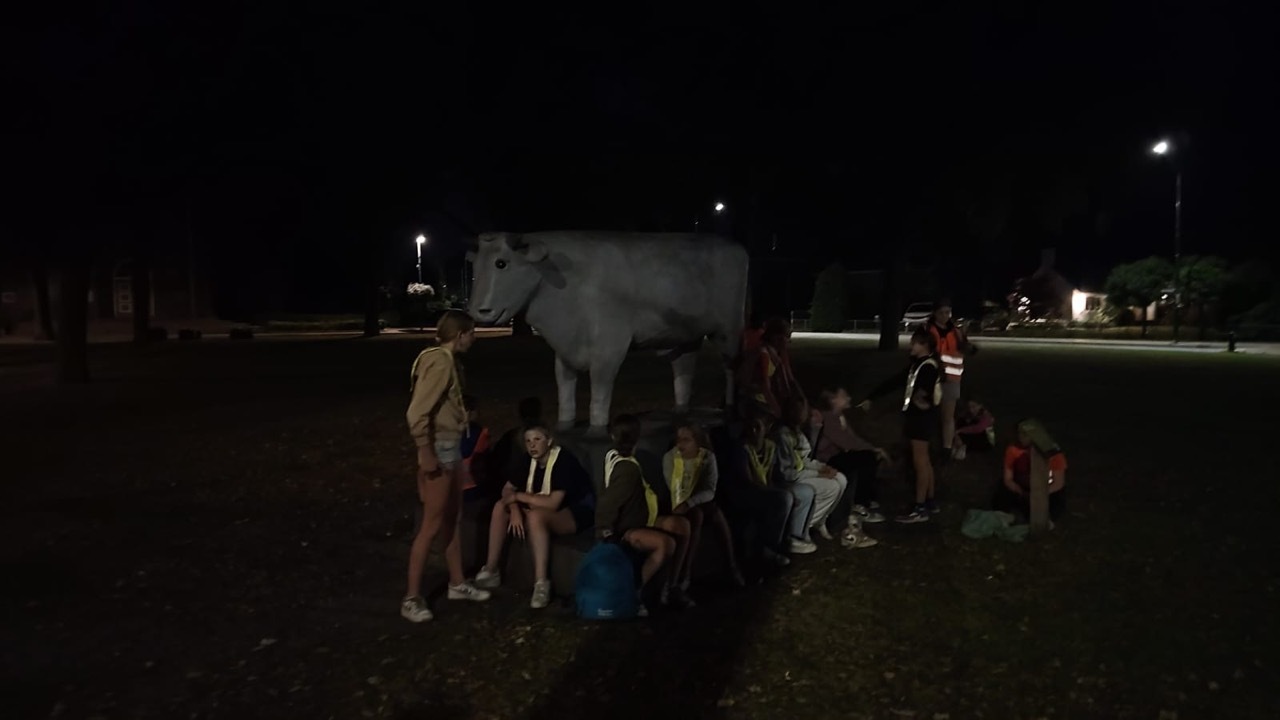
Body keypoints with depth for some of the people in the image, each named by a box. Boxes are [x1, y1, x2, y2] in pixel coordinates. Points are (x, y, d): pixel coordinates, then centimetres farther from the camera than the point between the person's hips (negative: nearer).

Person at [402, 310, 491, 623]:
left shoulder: (448, 361, 10)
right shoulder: (439, 363, -20)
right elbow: (417, 413, -25)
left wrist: (453, 449, 14)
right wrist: (426, 454, -22)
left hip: (452, 447, 10)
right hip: (440, 449, -10)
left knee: (453, 519, 18)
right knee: (432, 525, -4)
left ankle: (457, 584, 30)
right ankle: (412, 598, 5)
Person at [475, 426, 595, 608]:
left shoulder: (563, 461, -26)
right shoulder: (529, 459, -4)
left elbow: (553, 503, -33)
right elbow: (507, 490, -1)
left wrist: (519, 496, -23)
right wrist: (515, 510, -21)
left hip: (577, 512, -8)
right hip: (544, 509, 8)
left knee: (535, 516, -37)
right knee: (501, 507, -8)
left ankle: (541, 584, -35)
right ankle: (490, 571, -5)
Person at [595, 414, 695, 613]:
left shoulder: (612, 455, 2)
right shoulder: (628, 469, -26)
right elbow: (606, 504, -27)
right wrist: (605, 532, -17)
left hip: (637, 520, 11)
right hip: (624, 530, -11)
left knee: (682, 525, 2)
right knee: (667, 543, -34)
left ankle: (671, 587, 6)